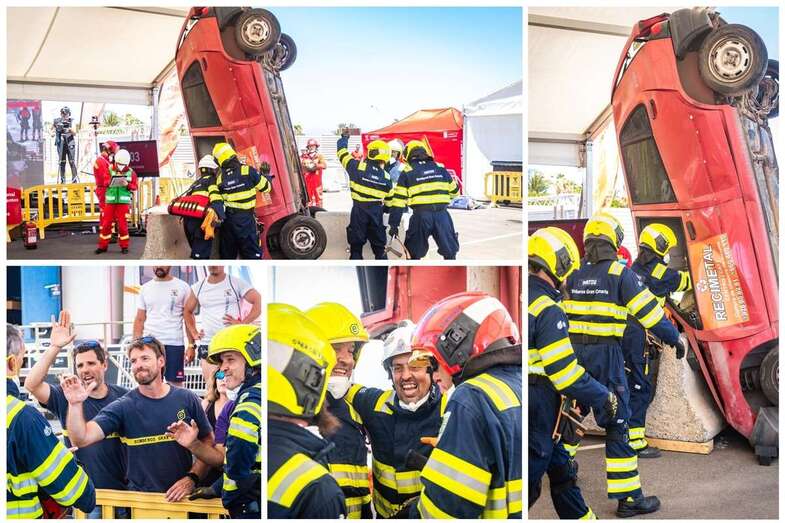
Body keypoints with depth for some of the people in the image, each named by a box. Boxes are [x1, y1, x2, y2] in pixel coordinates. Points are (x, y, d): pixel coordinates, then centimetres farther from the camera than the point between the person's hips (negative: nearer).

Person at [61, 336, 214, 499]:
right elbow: (81, 439, -10)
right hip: (139, 497, 0)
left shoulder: (187, 399, 2)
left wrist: (192, 478, -6)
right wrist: (76, 404, -25)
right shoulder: (122, 407, -1)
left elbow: (208, 443, 6)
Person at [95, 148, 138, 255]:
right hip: (110, 201, 1)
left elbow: (135, 187, 3)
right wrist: (110, 181, -22)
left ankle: (124, 246, 11)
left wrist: (127, 185, -16)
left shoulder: (131, 173, 2)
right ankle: (103, 246, 15)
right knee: (106, 223, 4)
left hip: (123, 201, -1)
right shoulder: (109, 170, 1)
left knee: (122, 224, 0)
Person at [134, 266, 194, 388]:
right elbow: (139, 319, 9)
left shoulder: (182, 287, 0)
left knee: (175, 383, 2)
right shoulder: (145, 288, 8)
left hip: (174, 344, -2)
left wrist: (191, 345, -6)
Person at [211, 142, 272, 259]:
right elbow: (266, 187, -1)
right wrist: (265, 173, 16)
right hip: (245, 219, -3)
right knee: (252, 253, 1)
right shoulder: (248, 171, -9)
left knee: (227, 254, 14)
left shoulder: (220, 178, 0)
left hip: (227, 219, 3)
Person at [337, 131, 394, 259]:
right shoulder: (386, 177, 1)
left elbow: (342, 152, 3)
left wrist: (344, 138, 23)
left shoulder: (357, 167, -10)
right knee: (379, 244, 11)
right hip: (377, 212, 2)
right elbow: (390, 200, 7)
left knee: (356, 244, 7)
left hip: (359, 210, -2)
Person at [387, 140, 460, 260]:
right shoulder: (440, 168, 14)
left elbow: (399, 200, 1)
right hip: (442, 214, 2)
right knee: (450, 252, 13)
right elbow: (454, 191, 20)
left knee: (415, 253, 14)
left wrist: (394, 224, 4)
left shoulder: (407, 172, 6)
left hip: (421, 215, -2)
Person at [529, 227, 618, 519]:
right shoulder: (548, 311, -19)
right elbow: (564, 370, -20)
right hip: (538, 405, -9)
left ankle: (579, 516, 35)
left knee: (559, 465, 21)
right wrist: (604, 398, -9)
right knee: (531, 473, 2)